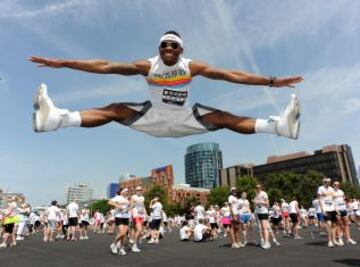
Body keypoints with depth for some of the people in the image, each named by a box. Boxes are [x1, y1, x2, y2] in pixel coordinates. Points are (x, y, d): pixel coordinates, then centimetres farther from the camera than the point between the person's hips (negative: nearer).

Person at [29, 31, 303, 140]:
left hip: (185, 119, 0)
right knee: (114, 110, -18)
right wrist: (62, 63, -19)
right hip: (153, 118, 0)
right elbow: (105, 66, -16)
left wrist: (271, 81, -21)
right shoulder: (148, 65, -12)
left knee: (224, 118, -17)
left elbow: (230, 74, -17)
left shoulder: (192, 66, -13)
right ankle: (56, 118, -31)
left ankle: (278, 125, -19)